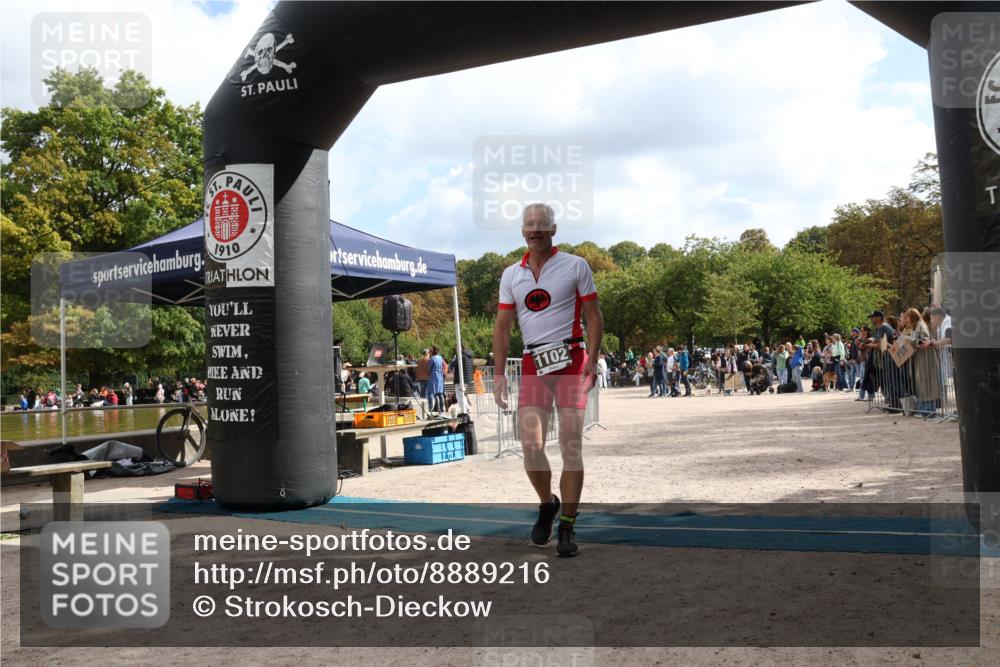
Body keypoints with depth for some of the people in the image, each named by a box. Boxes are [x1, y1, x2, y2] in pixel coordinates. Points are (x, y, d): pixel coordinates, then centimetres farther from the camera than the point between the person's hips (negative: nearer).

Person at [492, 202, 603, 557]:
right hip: (532, 365, 3)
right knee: (530, 446, -6)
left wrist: (591, 362, -11)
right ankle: (547, 503, 21)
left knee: (571, 447, -4)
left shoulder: (575, 266, 3)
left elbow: (594, 316, 1)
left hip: (570, 360, -2)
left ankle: (567, 526, 6)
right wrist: (499, 373, 4)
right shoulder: (511, 274, 12)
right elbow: (502, 327, 12)